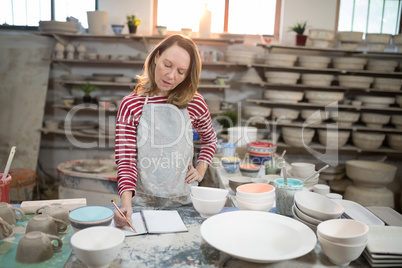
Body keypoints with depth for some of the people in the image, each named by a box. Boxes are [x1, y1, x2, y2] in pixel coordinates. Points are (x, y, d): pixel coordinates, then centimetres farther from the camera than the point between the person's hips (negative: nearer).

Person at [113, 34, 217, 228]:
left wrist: (200, 171, 6)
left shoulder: (194, 104, 1)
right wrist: (126, 202, -23)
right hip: (143, 202, 0)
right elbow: (126, 160, -9)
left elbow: (210, 141, 20)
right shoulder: (130, 105, -4)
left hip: (184, 202, 1)